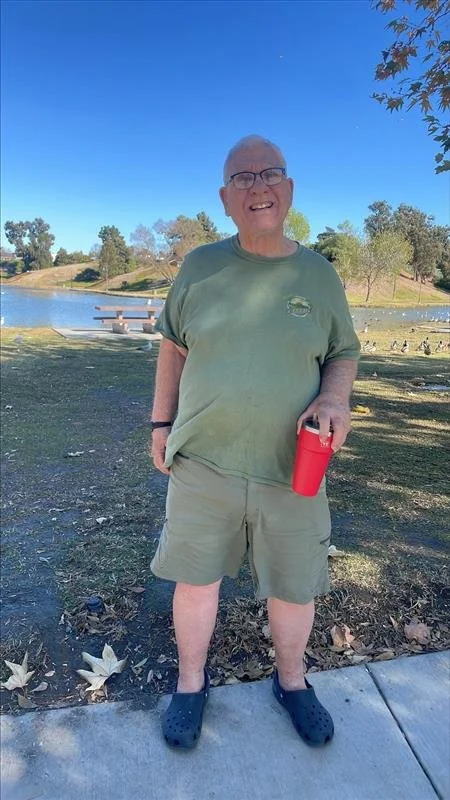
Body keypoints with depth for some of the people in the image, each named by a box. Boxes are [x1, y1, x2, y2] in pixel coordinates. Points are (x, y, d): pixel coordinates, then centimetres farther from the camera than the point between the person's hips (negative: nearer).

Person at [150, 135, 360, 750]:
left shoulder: (318, 273, 2)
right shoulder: (201, 265, 2)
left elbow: (343, 354, 9)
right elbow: (174, 346, 10)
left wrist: (335, 399, -12)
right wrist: (161, 424, 7)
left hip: (291, 469, 1)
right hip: (201, 462, 0)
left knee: (294, 588, 14)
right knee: (196, 578, 12)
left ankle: (292, 680, 44)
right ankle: (191, 682, 40)